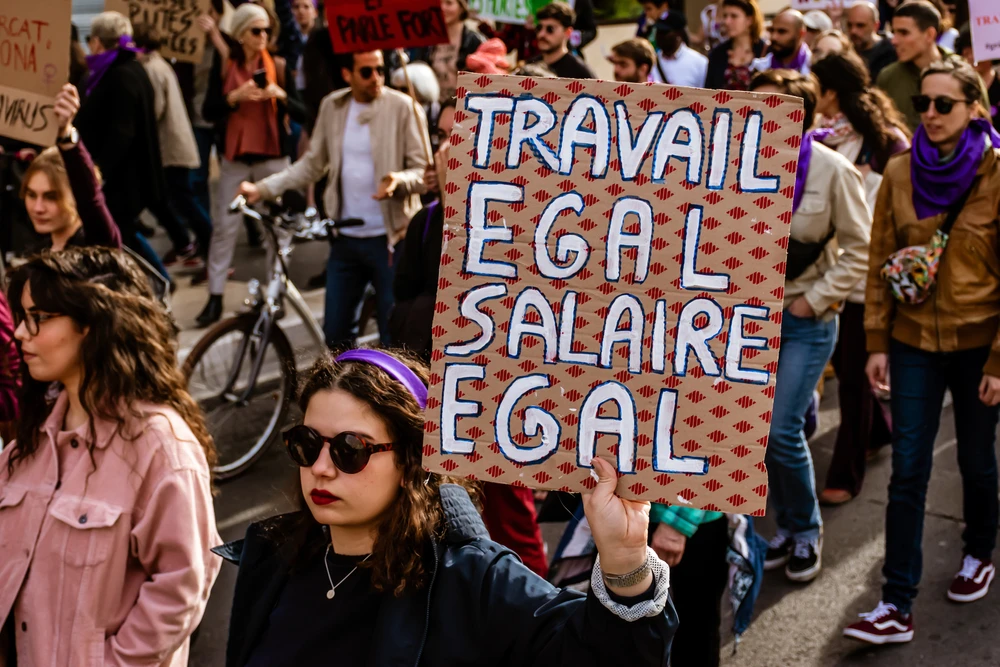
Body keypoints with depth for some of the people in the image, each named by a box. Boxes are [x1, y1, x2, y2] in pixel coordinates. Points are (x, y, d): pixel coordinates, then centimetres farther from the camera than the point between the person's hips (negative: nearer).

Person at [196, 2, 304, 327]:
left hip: (272, 156, 0)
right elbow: (208, 111, -2)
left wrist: (281, 95, -18)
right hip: (235, 156, 0)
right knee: (224, 226, -1)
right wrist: (234, 96, -18)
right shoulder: (223, 65, 2)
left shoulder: (278, 66, 2)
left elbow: (300, 111, 1)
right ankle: (215, 297, 3)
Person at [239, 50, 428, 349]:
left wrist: (398, 180, -28)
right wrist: (263, 189, 1)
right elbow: (312, 164, 11)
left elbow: (424, 172, -6)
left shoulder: (402, 107, -7)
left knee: (395, 336, 0)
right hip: (345, 239, 4)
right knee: (335, 333, 11)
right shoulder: (332, 106, 5)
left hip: (389, 238, -4)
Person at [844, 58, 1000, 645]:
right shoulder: (901, 173, 0)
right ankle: (898, 606, 4)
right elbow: (881, 263, 4)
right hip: (915, 340, 2)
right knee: (908, 472, 0)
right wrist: (878, 343, 1)